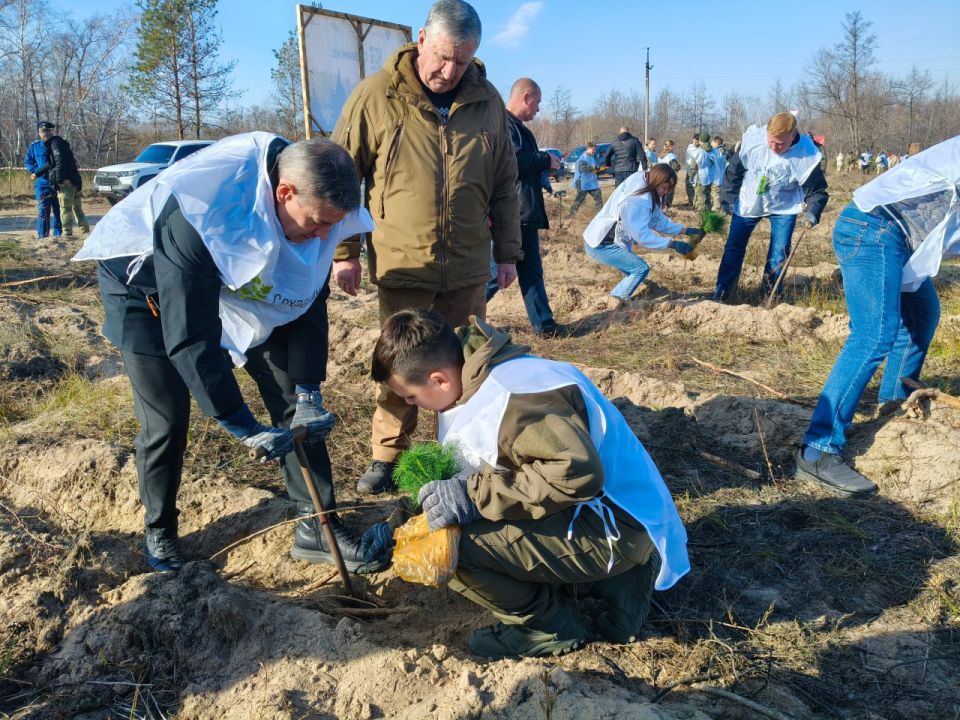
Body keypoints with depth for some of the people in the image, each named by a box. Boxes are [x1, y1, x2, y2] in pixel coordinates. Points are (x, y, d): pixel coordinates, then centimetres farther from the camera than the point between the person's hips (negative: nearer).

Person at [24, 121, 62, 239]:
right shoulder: (34, 146, 7)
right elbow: (27, 161, 9)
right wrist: (36, 172, -8)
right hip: (42, 182, -2)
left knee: (58, 209, 5)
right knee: (43, 210, -2)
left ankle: (58, 234, 14)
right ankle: (42, 236, 2)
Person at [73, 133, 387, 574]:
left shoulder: (314, 208, -22)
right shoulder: (192, 216, -42)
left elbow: (309, 305, -11)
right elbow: (189, 336, -39)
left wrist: (309, 392, -18)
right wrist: (244, 429, -35)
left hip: (241, 289, 5)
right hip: (150, 289, -5)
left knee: (294, 400, -3)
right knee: (166, 421, -5)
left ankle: (316, 525, 8)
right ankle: (159, 532, 22)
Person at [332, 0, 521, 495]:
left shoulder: (486, 101, 5)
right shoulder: (376, 96, -6)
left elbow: (505, 186, 12)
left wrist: (508, 253, 10)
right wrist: (345, 252, -3)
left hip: (468, 268, 3)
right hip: (401, 267, -3)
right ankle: (386, 456, 22)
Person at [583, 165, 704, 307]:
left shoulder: (643, 184, 3)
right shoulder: (637, 201, -29)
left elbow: (658, 220, 9)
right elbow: (642, 235, -29)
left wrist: (685, 230, 3)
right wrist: (672, 244, -28)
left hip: (600, 237, 10)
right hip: (600, 245, -10)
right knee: (641, 268, -13)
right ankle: (616, 302, -3)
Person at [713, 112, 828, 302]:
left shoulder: (807, 155, -26)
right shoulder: (753, 139, -23)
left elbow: (816, 190, -14)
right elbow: (735, 168, -6)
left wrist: (811, 213, -31)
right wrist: (728, 198, -3)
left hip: (783, 208, -1)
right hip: (748, 203, 1)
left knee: (779, 254, -3)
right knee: (734, 247, 5)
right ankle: (721, 293, 16)